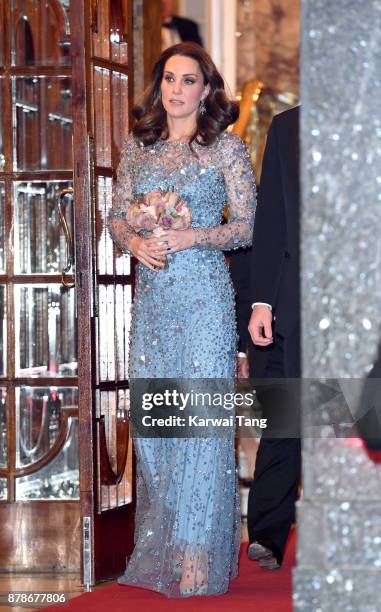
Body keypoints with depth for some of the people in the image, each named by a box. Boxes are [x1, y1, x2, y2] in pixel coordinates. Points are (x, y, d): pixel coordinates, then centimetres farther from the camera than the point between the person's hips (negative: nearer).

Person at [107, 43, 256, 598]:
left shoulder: (226, 147, 0)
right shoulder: (138, 146, 13)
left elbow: (248, 226, -1)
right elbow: (117, 215, 15)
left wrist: (194, 236, -15)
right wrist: (133, 241, -7)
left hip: (204, 294, -5)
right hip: (151, 295, 5)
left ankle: (197, 554, -3)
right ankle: (158, 547, 17)